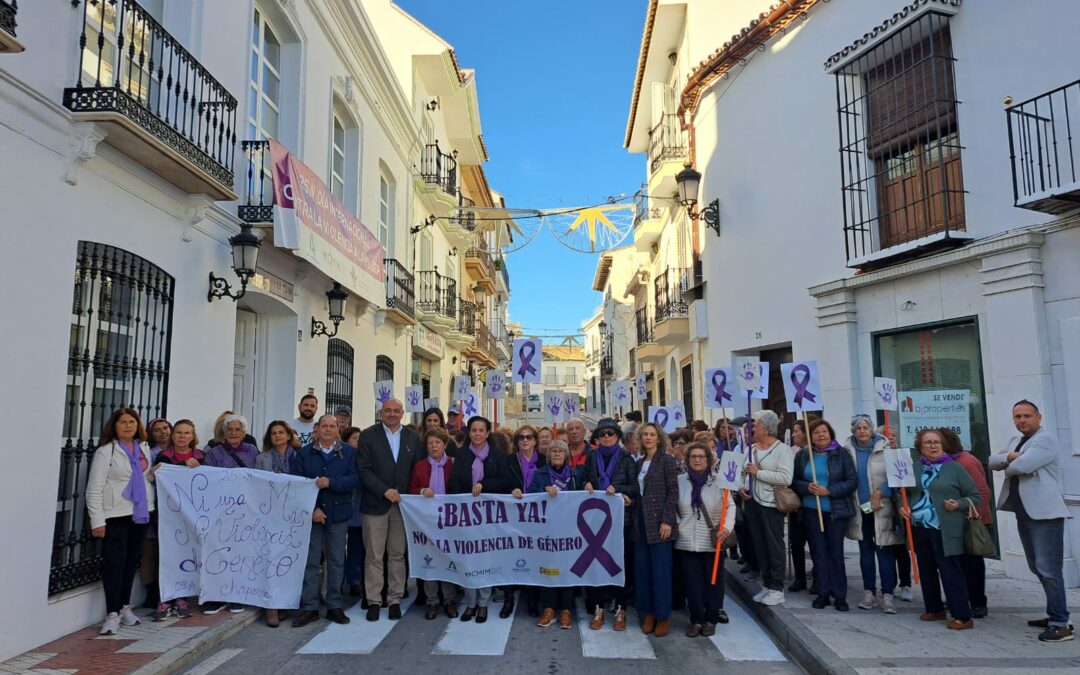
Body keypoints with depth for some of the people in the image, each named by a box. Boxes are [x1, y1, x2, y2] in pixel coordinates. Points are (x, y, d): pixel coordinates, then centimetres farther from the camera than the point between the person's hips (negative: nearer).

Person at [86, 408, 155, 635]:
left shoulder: (144, 448, 10)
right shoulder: (105, 452, -7)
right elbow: (94, 489, -9)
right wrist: (97, 521, -13)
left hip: (140, 514, 5)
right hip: (116, 515, -5)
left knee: (131, 561, 12)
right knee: (114, 563, -4)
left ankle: (124, 607, 25)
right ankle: (112, 614, 3)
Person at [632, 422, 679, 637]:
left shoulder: (667, 460, -5)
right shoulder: (639, 463, 12)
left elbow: (673, 492, -10)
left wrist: (667, 521, -16)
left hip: (659, 522, -6)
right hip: (641, 522, 6)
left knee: (661, 569, -1)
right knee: (641, 568, 7)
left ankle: (663, 616, 10)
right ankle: (648, 612, 18)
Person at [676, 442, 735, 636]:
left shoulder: (718, 481, -3)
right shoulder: (679, 481, 2)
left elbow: (730, 506, 0)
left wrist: (727, 527, -13)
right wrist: (676, 526, -1)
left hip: (713, 542, -1)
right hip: (688, 541, 1)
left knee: (713, 581, 8)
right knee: (692, 583, 4)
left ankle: (711, 619, 23)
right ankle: (696, 620, 17)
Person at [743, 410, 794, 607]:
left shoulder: (782, 450, -10)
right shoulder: (752, 448, 9)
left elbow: (786, 478, -22)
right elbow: (743, 471, 18)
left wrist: (758, 473, -19)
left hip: (771, 504, -6)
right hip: (753, 502, 7)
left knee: (775, 546, 2)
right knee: (759, 546, 13)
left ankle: (777, 589, 12)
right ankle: (767, 585, 24)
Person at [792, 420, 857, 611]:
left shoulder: (841, 454, -1)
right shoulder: (802, 455, 6)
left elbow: (853, 481, -5)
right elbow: (794, 481, 8)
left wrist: (829, 491, -15)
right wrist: (807, 487, -13)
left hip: (837, 511, -2)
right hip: (811, 511, 2)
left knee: (836, 552, 1)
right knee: (818, 552, 5)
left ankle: (840, 595, 11)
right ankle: (823, 593, 15)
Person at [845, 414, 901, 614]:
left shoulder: (884, 447, -8)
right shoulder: (848, 449, 0)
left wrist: (879, 494, -13)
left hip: (881, 508, -3)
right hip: (860, 508, 3)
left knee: (884, 551, -2)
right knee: (866, 551, 11)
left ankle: (887, 595, 4)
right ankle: (869, 593, 19)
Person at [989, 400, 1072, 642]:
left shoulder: (1046, 439, -11)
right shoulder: (1015, 440, 17)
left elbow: (1022, 465, -24)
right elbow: (993, 461, 9)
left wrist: (1009, 465, -2)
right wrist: (1009, 456, -10)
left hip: (1044, 514, -9)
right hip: (1023, 513, 9)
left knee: (1048, 569, -10)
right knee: (1038, 567, 16)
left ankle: (1060, 624, -5)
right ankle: (1054, 615, 27)